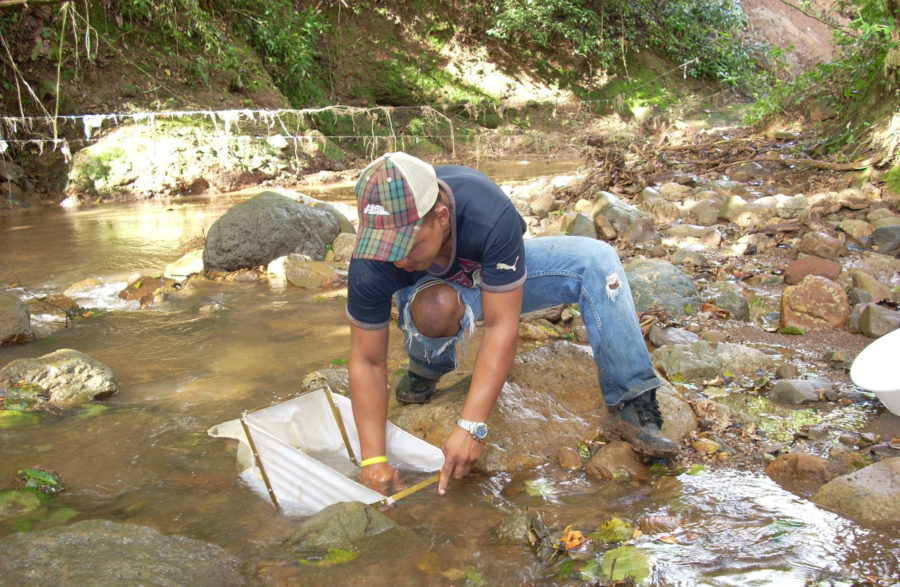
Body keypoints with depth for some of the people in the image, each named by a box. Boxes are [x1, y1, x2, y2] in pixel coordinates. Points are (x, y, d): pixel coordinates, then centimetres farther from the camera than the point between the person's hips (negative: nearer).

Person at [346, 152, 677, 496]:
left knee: (597, 261, -24)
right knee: (436, 309, -40)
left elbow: (501, 326, -38)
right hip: (429, 285, 0)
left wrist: (471, 427, -42)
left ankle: (632, 405, -19)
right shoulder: (370, 264, -34)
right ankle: (426, 371, -3)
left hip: (499, 276, 1)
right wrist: (374, 461, -29)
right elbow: (368, 361, -25)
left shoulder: (490, 215, -40)